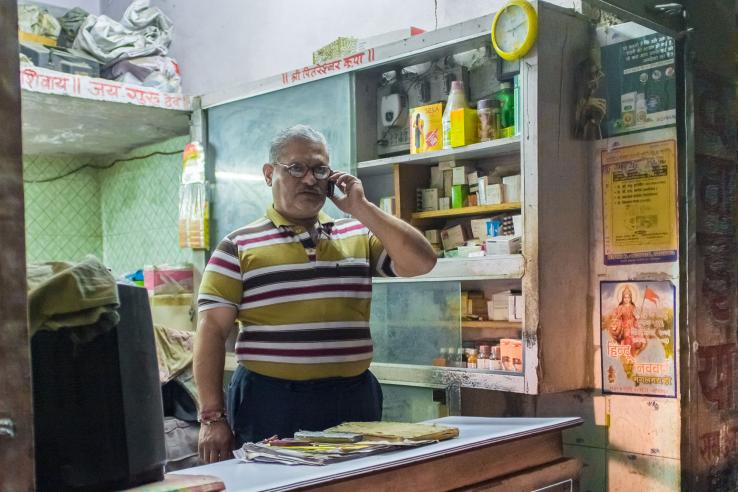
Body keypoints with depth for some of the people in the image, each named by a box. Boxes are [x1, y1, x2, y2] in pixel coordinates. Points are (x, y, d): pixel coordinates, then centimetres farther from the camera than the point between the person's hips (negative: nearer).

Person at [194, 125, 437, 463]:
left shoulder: (360, 236, 9)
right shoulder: (238, 247, 0)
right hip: (270, 401, -3)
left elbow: (421, 263, -4)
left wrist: (361, 208, -5)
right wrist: (212, 416, -8)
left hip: (353, 399, 3)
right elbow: (212, 331, -3)